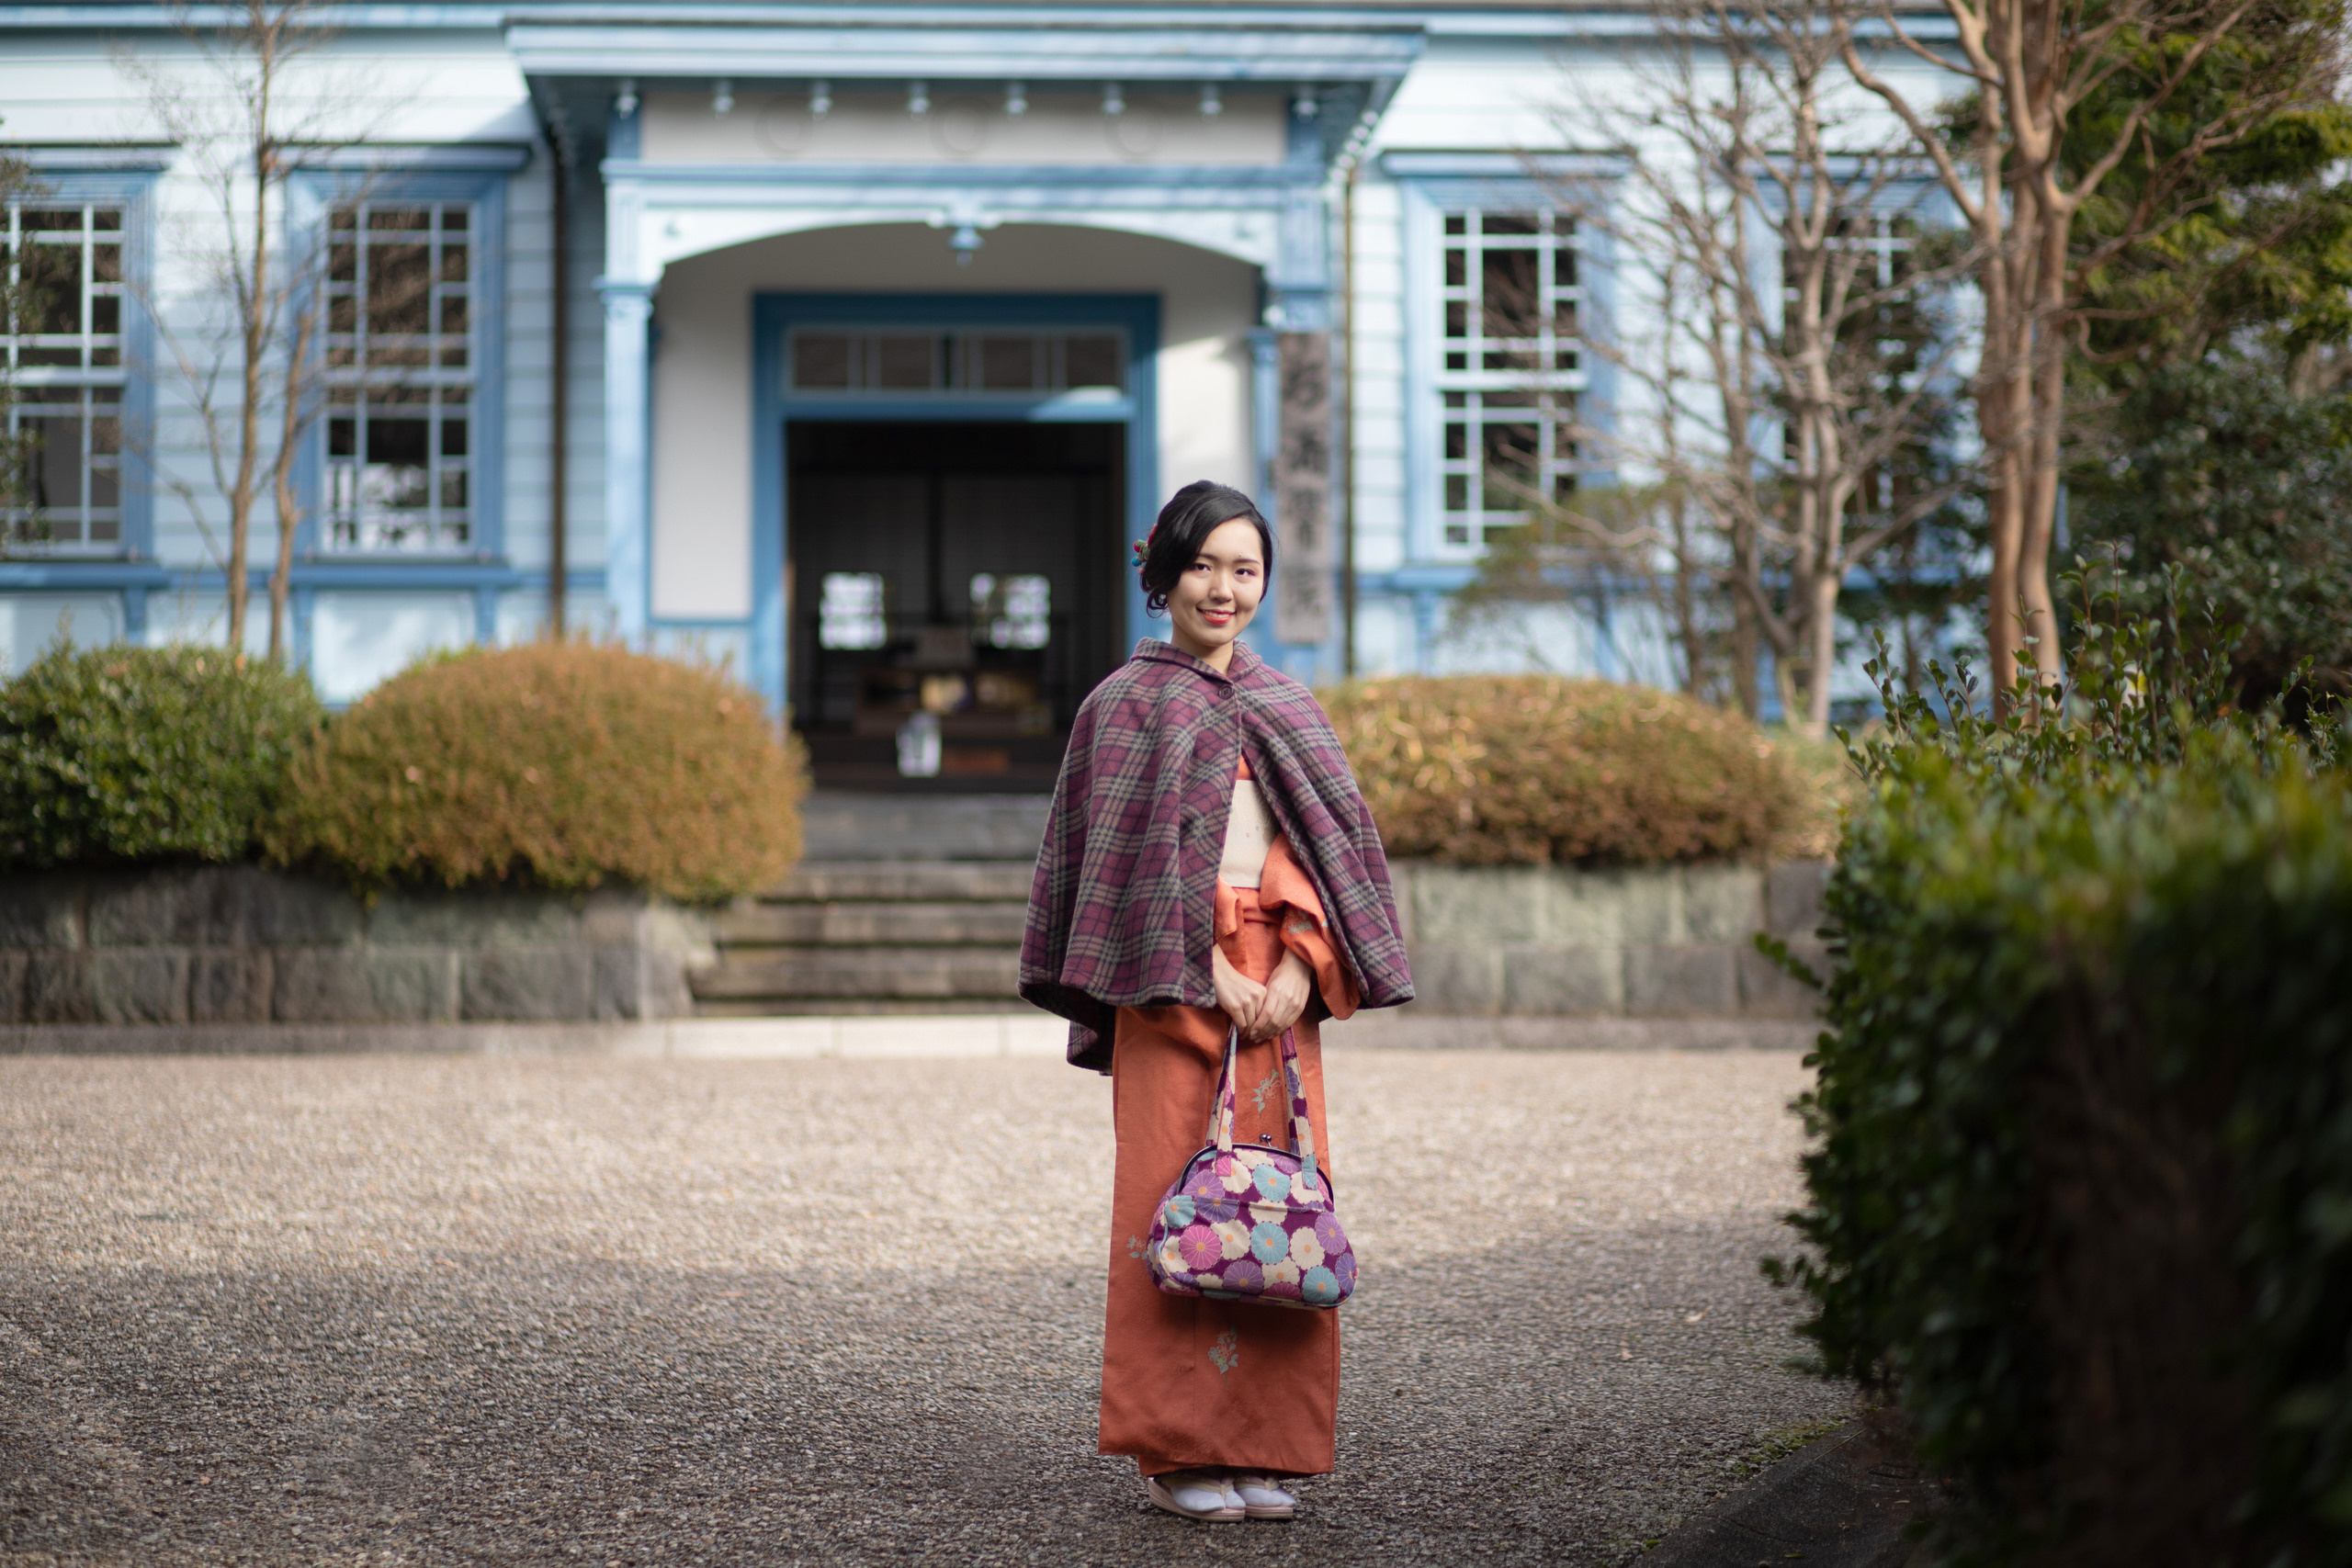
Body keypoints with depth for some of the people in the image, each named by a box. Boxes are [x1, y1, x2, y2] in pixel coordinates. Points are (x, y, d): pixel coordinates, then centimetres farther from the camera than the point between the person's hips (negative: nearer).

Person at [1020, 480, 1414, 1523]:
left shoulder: (1285, 707, 16)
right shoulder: (1131, 702, 2)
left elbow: (1330, 844, 10)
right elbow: (1129, 860, -6)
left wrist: (1298, 969, -6)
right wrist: (1214, 973, -14)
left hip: (1278, 979, 5)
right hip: (1173, 973, -4)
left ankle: (1260, 1446, 7)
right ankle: (1176, 1452, -1)